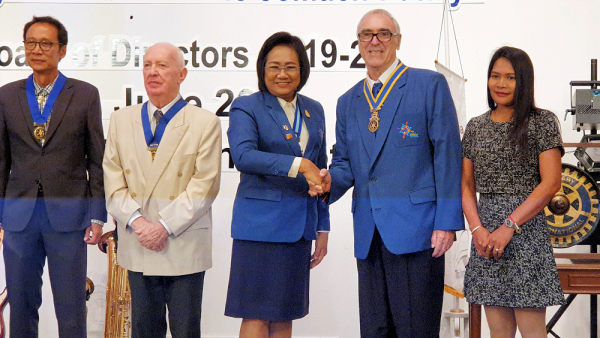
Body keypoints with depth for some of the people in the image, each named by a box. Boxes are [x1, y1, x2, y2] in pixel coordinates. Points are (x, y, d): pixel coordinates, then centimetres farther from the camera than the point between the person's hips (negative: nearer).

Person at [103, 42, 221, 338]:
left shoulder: (205, 123, -2)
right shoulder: (121, 119, 10)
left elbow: (203, 186, -9)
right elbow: (113, 183, 4)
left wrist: (164, 227, -16)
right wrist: (138, 222, -10)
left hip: (184, 247, -3)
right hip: (137, 247, 3)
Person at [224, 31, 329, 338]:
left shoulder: (313, 111, 15)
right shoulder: (246, 107, -2)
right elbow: (243, 155, -21)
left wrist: (322, 228, 15)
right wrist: (297, 164, -27)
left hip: (299, 226, 5)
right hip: (260, 224, -5)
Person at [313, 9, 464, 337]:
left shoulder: (429, 85, 1)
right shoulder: (348, 102, 18)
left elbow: (447, 155, -4)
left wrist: (447, 222, -11)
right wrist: (330, 181, -4)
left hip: (415, 227, -5)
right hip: (368, 233, 6)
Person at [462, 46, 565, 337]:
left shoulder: (542, 122, 0)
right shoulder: (475, 127, 13)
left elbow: (550, 184, -7)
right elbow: (466, 185, 11)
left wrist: (509, 226, -13)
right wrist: (477, 228, -6)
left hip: (526, 228, -4)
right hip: (485, 232, 4)